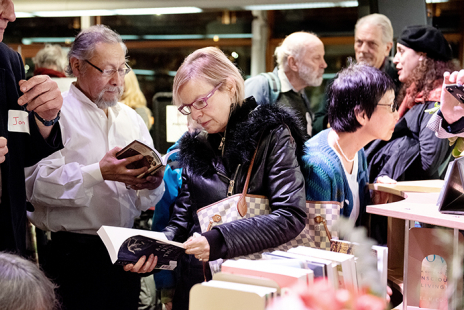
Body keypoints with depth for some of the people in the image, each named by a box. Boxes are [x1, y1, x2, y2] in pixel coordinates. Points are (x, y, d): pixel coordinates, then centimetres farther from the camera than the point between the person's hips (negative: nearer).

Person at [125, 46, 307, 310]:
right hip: (195, 284, 4)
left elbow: (291, 217, -17)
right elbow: (182, 219, 8)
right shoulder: (194, 147, 8)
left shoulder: (272, 135, -6)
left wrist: (219, 240, -27)